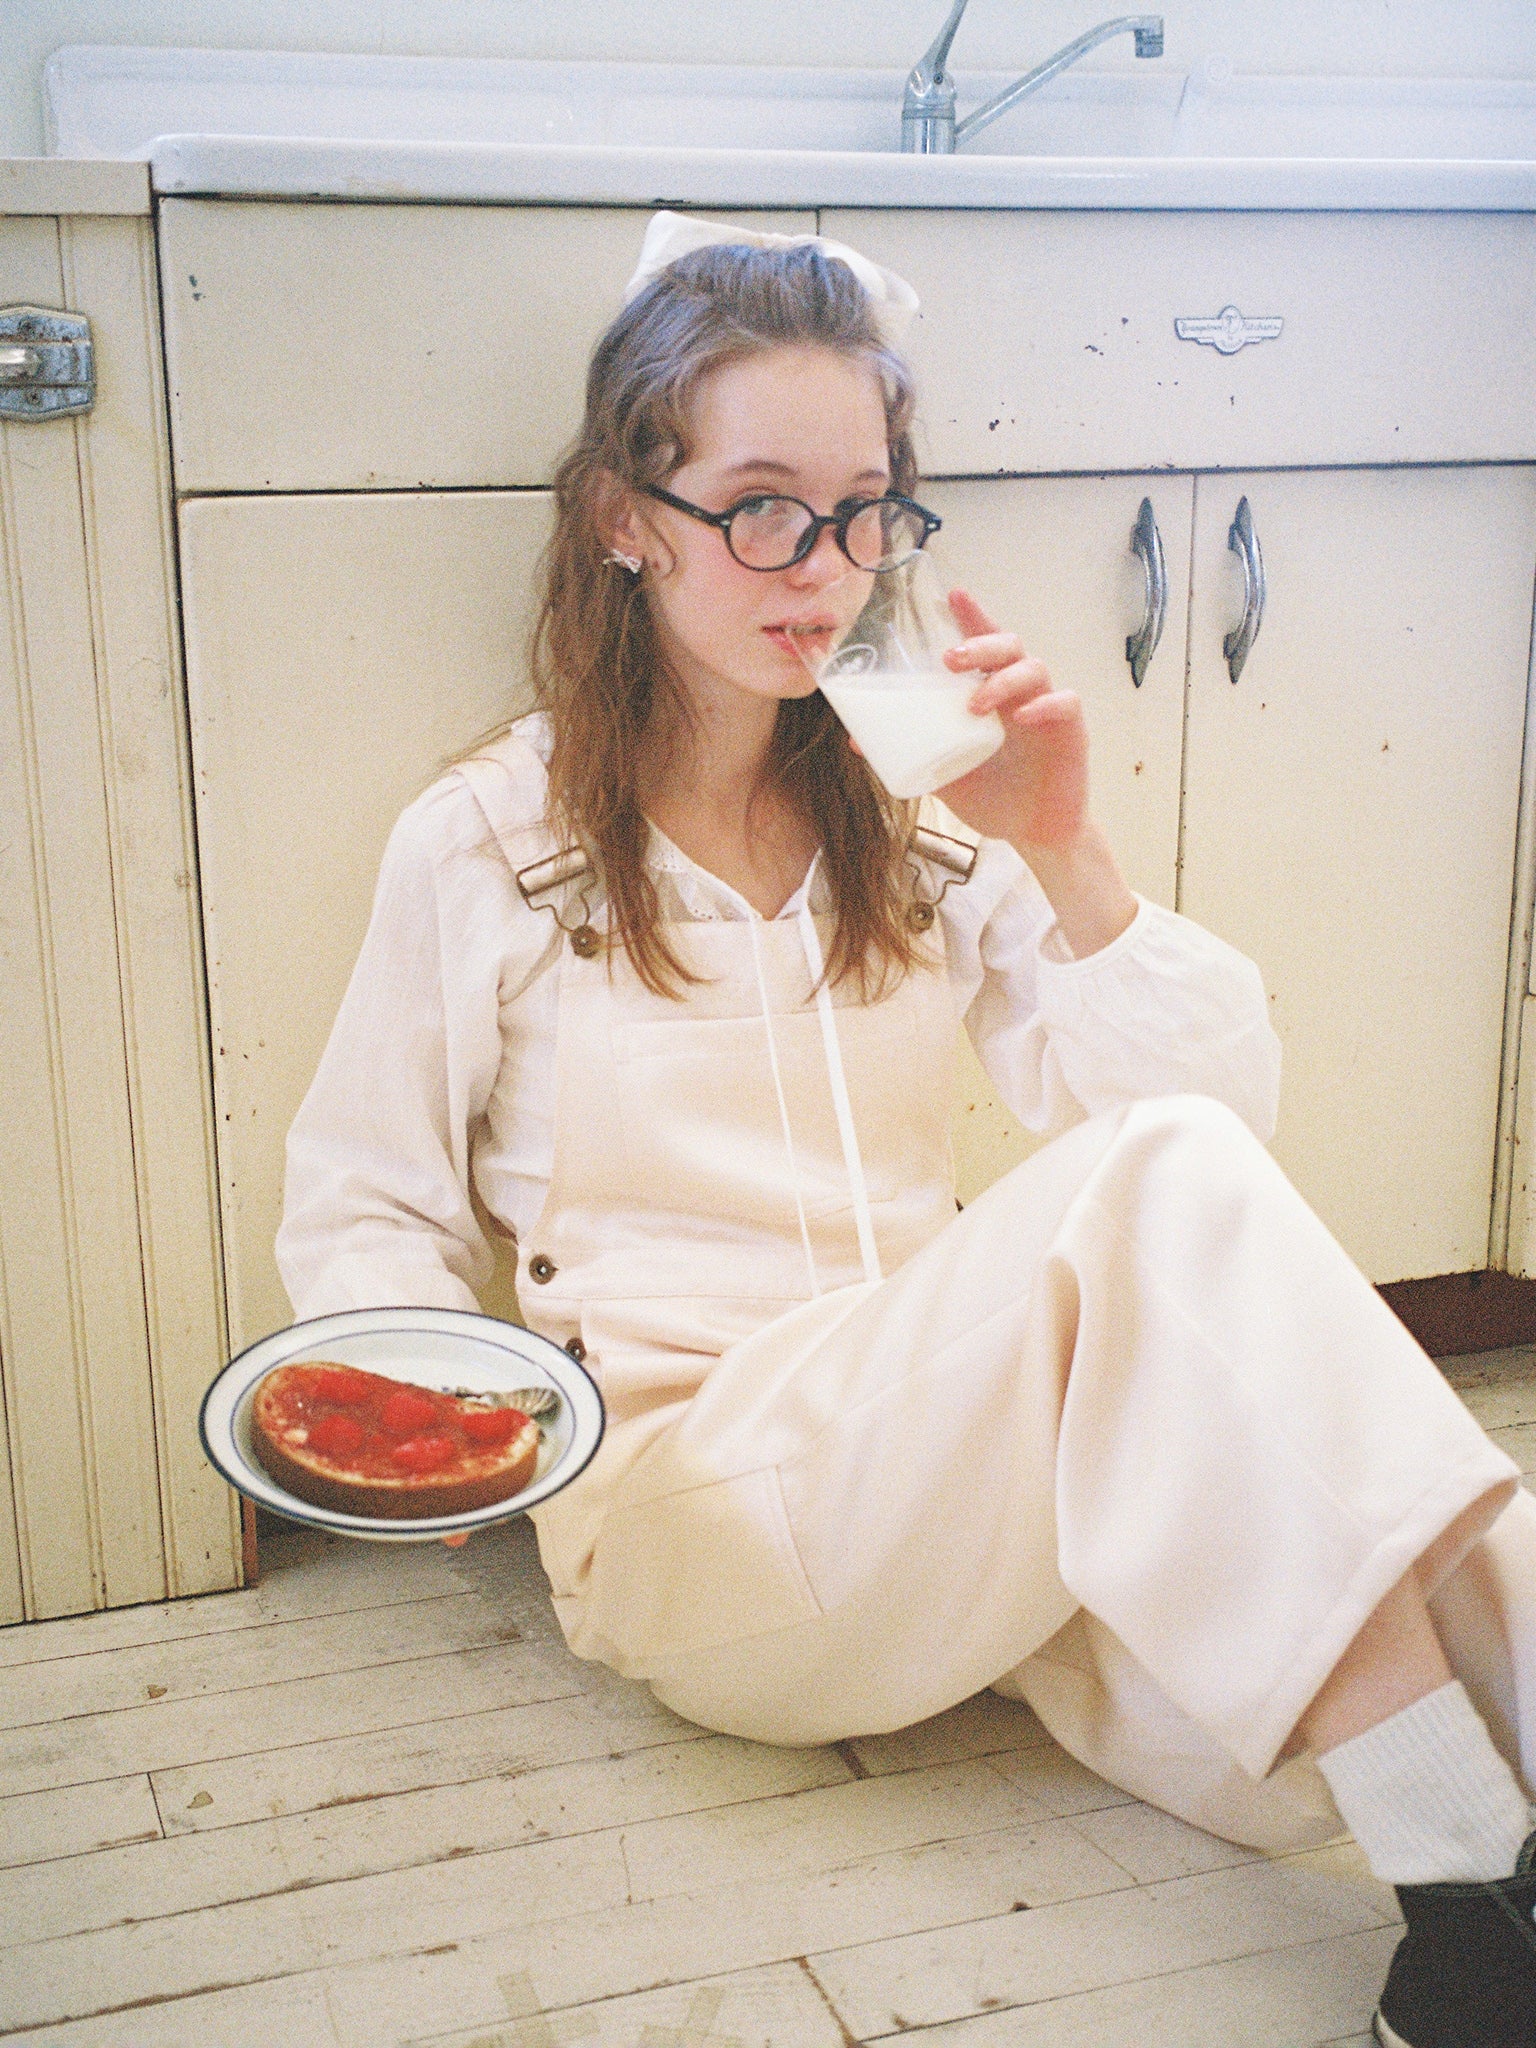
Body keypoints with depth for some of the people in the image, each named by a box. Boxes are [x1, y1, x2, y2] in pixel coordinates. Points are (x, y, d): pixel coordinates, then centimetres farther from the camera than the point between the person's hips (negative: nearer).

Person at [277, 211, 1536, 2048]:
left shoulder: (926, 815, 12)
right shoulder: (485, 846, 2)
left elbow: (1227, 1108, 4)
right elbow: (362, 1214, 8)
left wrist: (1060, 853, -9)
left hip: (964, 1461, 4)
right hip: (698, 1517, -3)